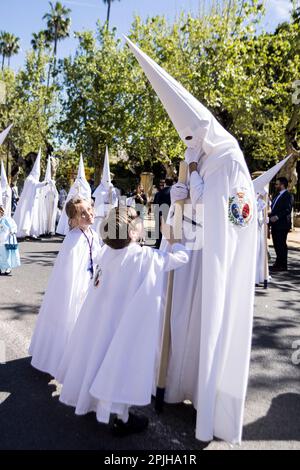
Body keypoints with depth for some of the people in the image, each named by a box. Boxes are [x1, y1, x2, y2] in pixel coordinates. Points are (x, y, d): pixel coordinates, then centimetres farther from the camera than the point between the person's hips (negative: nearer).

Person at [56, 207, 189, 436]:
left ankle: (94, 400, 42)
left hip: (103, 318, 6)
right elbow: (182, 257, -10)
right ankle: (122, 418, 20)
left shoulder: (107, 252, -4)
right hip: (128, 321, -6)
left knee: (103, 355, 21)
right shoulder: (147, 256, -18)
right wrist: (174, 241, 8)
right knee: (123, 362, 5)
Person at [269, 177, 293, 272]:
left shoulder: (288, 196, -8)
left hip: (282, 224, -9)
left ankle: (282, 265, 2)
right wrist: (270, 215, 8)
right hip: (275, 224, 9)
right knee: (276, 245, 13)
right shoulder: (278, 195, 19)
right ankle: (279, 263, 22)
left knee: (281, 245, -5)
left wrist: (277, 217, -24)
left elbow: (287, 210, -18)